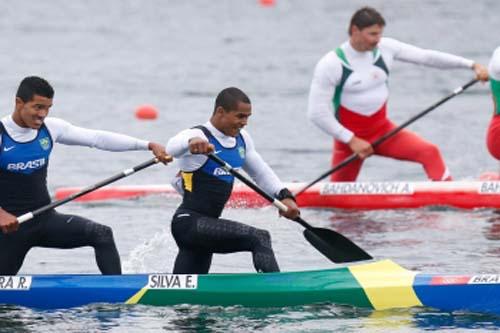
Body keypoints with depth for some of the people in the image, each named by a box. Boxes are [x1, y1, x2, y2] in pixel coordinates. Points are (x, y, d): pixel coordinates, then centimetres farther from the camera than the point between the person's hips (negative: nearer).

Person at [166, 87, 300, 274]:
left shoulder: (241, 139, 13)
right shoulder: (199, 137, -13)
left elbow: (261, 172, 25)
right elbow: (173, 147, -34)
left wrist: (284, 196, 8)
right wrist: (192, 142, -57)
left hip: (205, 227, 9)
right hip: (189, 223, -9)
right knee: (259, 238, -25)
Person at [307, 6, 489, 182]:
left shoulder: (385, 48, -4)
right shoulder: (330, 65, -16)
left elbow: (428, 57, -3)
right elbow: (316, 113, -17)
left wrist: (472, 65, -10)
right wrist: (351, 140, -18)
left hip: (383, 130, 4)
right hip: (349, 138, -4)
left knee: (430, 152, -17)